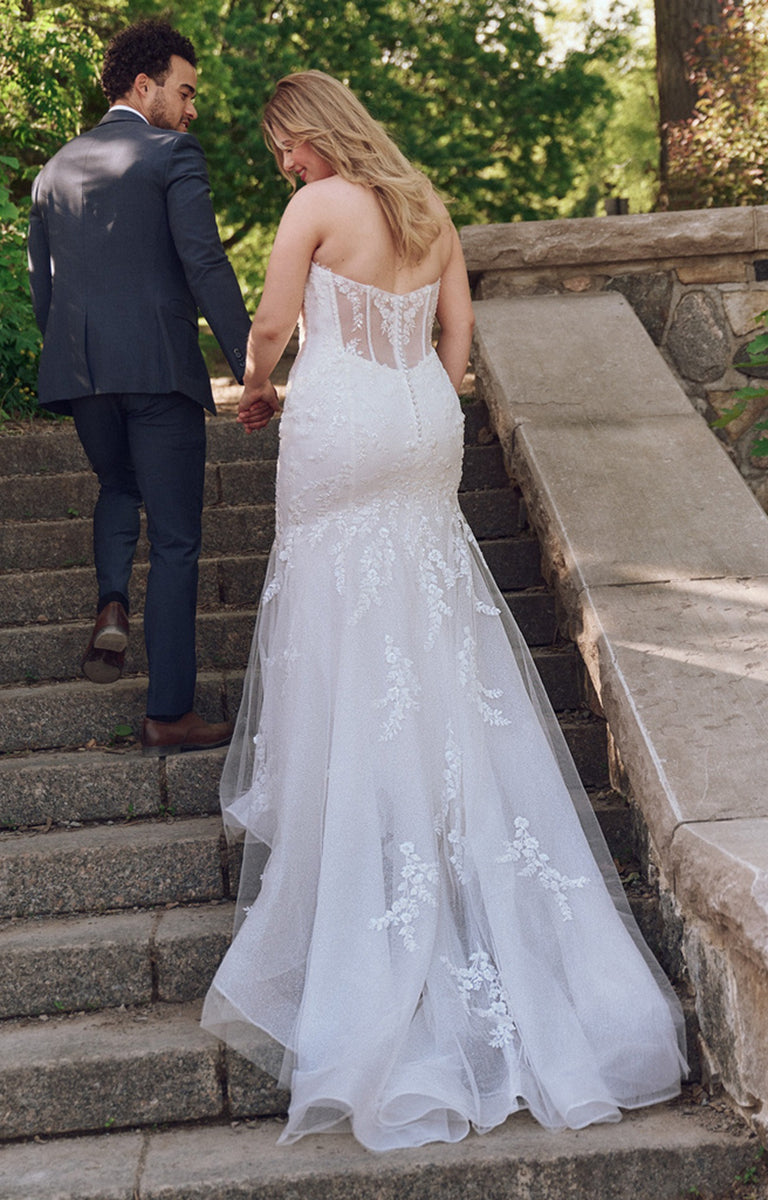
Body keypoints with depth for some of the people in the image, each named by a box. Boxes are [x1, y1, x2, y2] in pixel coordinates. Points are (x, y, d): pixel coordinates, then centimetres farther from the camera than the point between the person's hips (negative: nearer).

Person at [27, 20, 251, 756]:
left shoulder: (54, 171, 16)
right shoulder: (172, 155, -2)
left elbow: (40, 289, 18)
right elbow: (204, 265, -13)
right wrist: (249, 364, -14)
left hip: (75, 370, 5)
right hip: (159, 365, -5)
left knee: (118, 488, 31)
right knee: (175, 540, 2)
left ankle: (111, 606, 3)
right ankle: (170, 716, 5)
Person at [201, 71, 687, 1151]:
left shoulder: (319, 207, -9)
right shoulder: (428, 208, 10)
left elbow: (271, 325, -7)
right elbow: (457, 330, 11)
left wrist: (256, 389, 12)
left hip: (338, 430, -6)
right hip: (425, 427, 6)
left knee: (344, 640, 2)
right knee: (434, 637, 14)